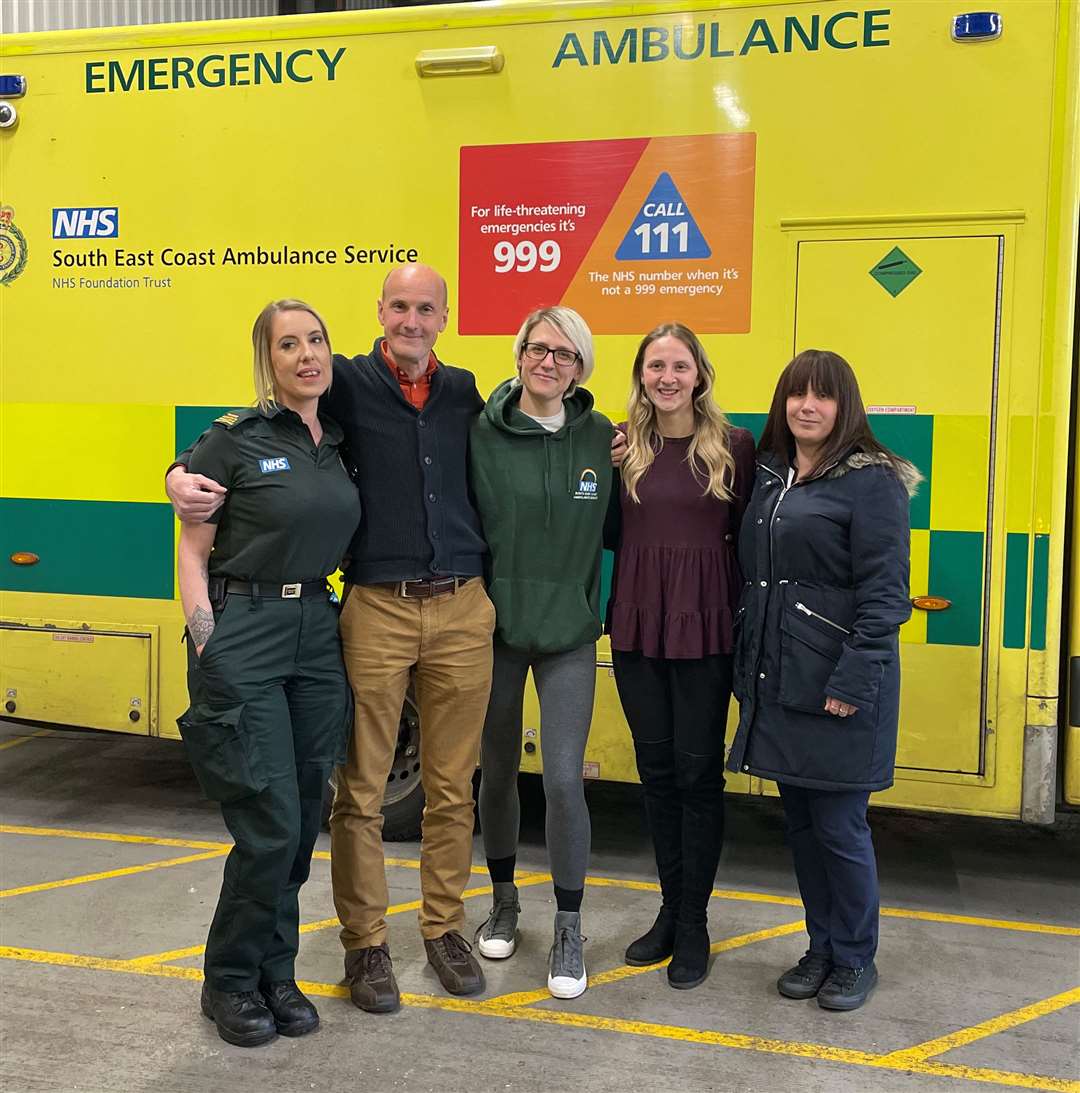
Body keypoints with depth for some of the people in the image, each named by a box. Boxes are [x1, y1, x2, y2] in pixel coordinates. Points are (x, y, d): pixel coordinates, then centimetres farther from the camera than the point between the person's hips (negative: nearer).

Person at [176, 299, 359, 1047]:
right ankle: (230, 980, 17)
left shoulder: (341, 444, 10)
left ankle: (276, 973, 27)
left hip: (318, 635, 6)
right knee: (269, 824, -5)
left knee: (304, 822, 10)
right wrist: (208, 655, -9)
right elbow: (192, 552, -4)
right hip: (244, 634, -5)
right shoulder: (235, 439, -6)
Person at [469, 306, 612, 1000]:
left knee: (565, 780, -5)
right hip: (496, 628, 0)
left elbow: (614, 531, 9)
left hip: (570, 635, 0)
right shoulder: (483, 434, -6)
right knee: (497, 770, 15)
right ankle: (505, 900, 37)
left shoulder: (601, 438, 0)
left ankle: (569, 931, 14)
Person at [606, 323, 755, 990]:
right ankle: (670, 908, 27)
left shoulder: (734, 446, -2)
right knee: (656, 768, 11)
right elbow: (611, 533, 11)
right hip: (636, 625, 3)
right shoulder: (623, 446, 5)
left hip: (705, 627, -3)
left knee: (699, 771, 4)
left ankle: (694, 923, 19)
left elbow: (747, 537, -2)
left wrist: (747, 622, -6)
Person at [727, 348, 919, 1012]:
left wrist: (855, 679, -18)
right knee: (800, 821, 14)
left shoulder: (871, 481, -7)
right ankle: (822, 947, 30)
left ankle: (856, 959, 22)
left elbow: (884, 590, -13)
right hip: (778, 682, 6)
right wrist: (748, 669, 12)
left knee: (839, 826, 1)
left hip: (839, 683, -6)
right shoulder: (769, 477, 13)